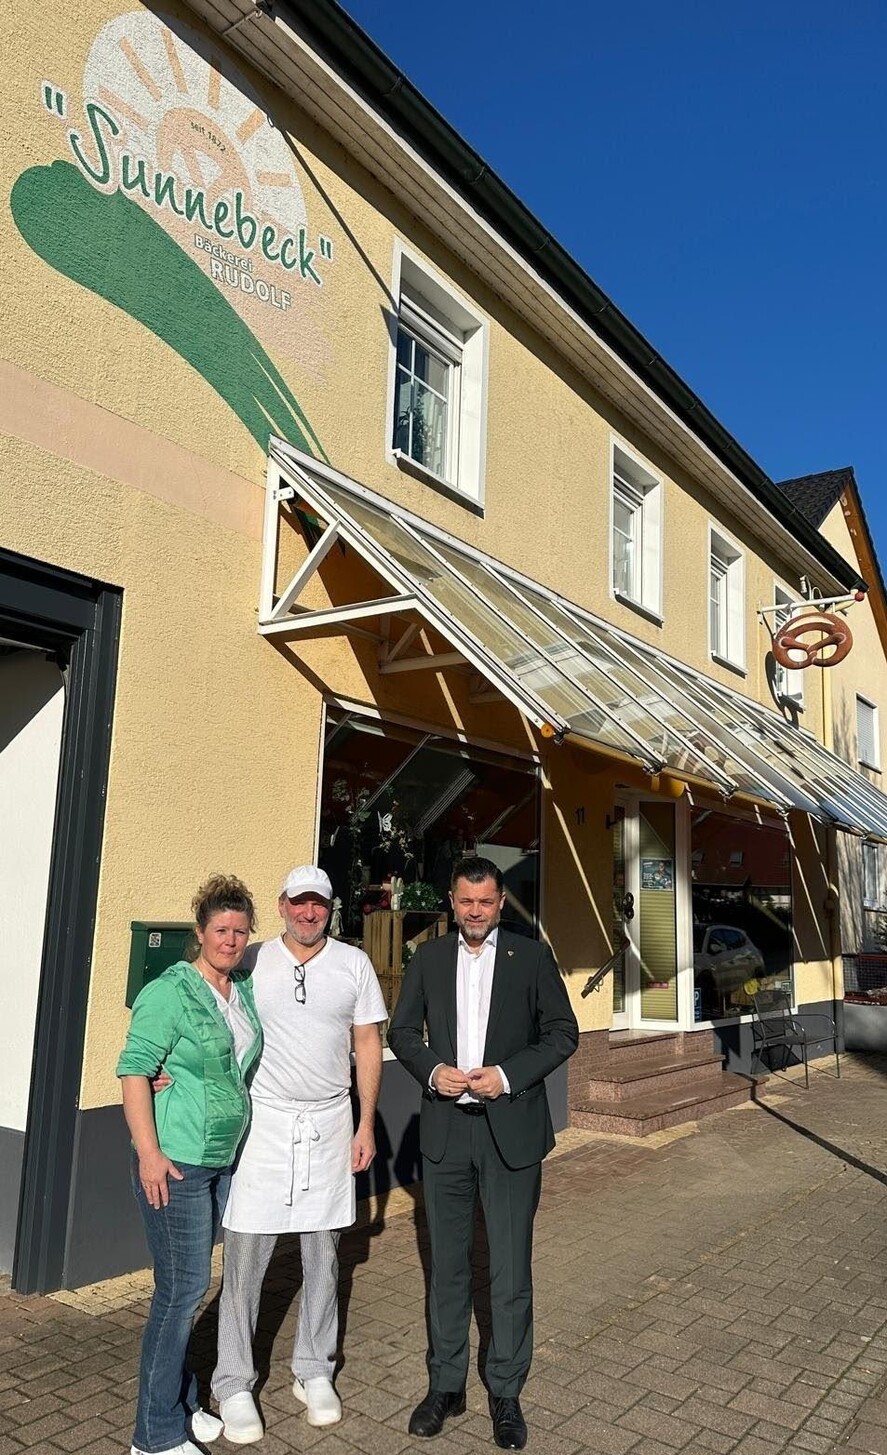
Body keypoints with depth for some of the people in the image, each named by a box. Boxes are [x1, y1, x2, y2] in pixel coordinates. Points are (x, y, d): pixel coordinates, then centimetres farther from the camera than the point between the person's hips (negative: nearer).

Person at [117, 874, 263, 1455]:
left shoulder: (245, 992, 6)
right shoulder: (170, 992, -15)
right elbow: (134, 1069, -17)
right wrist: (149, 1153, -20)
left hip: (222, 1158, 7)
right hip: (175, 1161, -7)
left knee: (189, 1284, 18)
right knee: (183, 1287, 0)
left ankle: (181, 1402, 33)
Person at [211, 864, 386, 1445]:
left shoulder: (354, 963, 1)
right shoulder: (253, 961, -3)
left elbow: (369, 1044, 5)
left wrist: (366, 1125, 3)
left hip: (330, 1124, 2)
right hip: (262, 1120, -1)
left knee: (324, 1255, 12)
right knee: (245, 1256, 3)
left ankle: (314, 1372, 30)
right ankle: (234, 1385, 20)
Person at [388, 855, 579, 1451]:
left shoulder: (532, 956, -2)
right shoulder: (428, 958, 4)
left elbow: (563, 1031, -1)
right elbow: (401, 1030, 9)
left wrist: (509, 1074, -14)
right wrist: (432, 1069, -10)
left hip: (511, 1131, -2)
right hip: (445, 1131, 2)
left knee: (511, 1270, 6)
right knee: (448, 1265, 14)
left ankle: (506, 1394, 25)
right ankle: (446, 1385, 31)